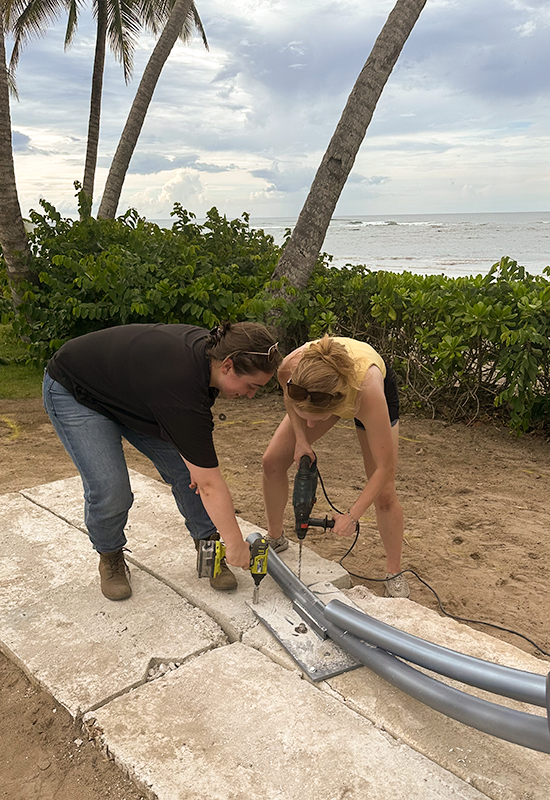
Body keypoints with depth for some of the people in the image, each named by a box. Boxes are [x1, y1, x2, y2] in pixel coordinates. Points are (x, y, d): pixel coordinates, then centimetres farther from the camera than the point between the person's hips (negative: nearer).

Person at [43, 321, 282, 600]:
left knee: (187, 469, -2)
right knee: (109, 491, -19)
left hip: (130, 392, 8)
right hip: (73, 392, -8)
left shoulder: (209, 348, -15)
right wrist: (236, 546, -25)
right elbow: (210, 485, -35)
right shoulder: (181, 388, -41)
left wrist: (195, 462, -6)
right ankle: (110, 558, 11)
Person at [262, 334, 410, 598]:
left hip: (381, 387, -3)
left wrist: (353, 515, -31)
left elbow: (386, 467, -34)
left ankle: (394, 575, 16)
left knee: (384, 493, -7)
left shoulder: (368, 392, -48)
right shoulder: (290, 368, -40)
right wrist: (300, 438, -20)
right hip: (322, 390, 4)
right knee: (273, 461, -3)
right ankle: (275, 538, 22)